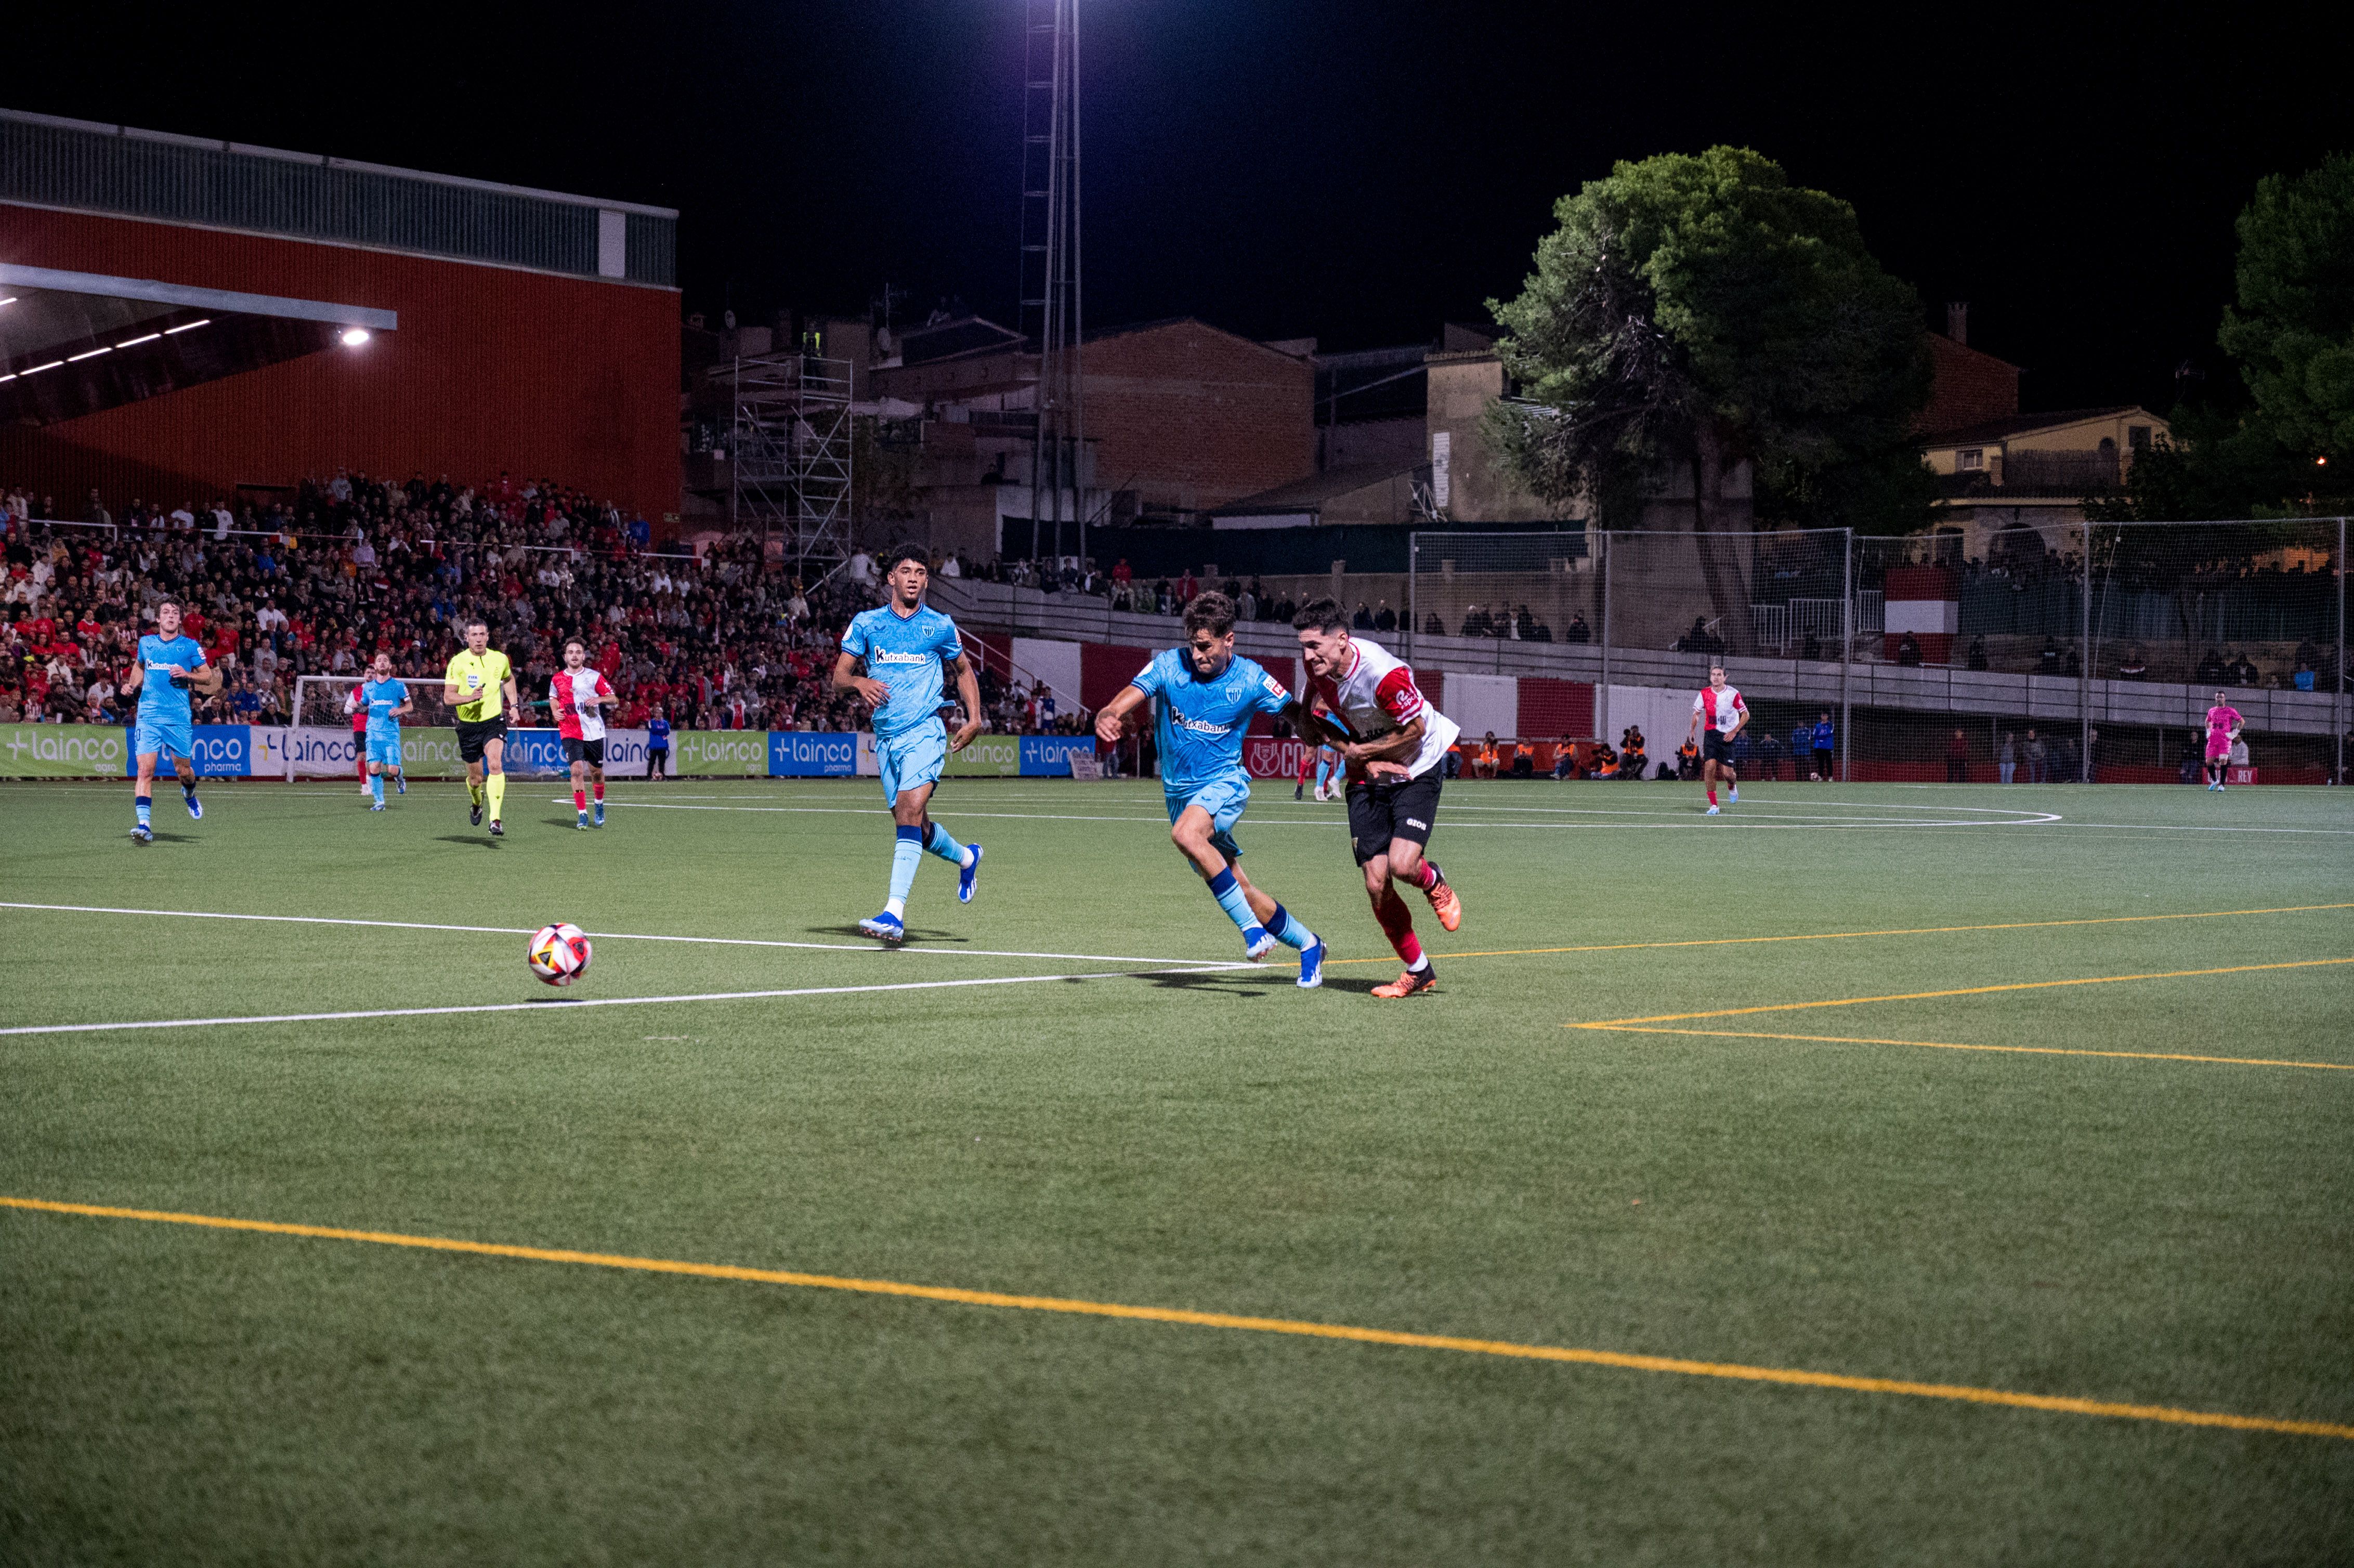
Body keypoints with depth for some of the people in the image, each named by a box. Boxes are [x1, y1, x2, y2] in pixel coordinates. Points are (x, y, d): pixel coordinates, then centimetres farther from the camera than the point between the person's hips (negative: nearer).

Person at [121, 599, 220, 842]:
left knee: (183, 770, 7)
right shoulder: (146, 643, 9)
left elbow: (208, 676, 6)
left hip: (179, 718, -1)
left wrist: (188, 675, -12)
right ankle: (144, 825, -16)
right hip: (148, 715, 1)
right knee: (145, 770, -12)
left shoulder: (190, 646, 2)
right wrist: (132, 685, 12)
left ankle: (189, 794, 44)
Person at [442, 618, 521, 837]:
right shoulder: (458, 663, -8)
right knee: (476, 777, 10)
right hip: (468, 725, 0)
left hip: (494, 721, 0)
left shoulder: (500, 659, 1)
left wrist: (514, 705, 17)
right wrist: (470, 697, -30)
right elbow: (448, 697, -13)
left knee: (495, 764, -24)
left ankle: (496, 820, -28)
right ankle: (477, 803, 47)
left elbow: (508, 679, 25)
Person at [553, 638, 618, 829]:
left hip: (594, 732, 0)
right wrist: (555, 711, 5)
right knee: (577, 770, -16)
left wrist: (599, 699, -19)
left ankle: (600, 805, 39)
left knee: (596, 772, 10)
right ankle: (582, 815, -11)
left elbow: (614, 699, 1)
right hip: (570, 732, 0)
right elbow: (553, 697, 25)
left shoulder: (594, 676, -1)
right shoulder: (557, 679, 5)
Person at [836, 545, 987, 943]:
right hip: (886, 737, 4)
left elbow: (964, 671, 20)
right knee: (916, 826, 10)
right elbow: (839, 675, 5)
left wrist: (974, 718, 8)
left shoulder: (940, 626, 6)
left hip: (925, 731, -4)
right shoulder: (866, 623, 7)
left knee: (909, 809, -23)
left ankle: (894, 913, -31)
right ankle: (965, 857, 44)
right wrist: (859, 682, -18)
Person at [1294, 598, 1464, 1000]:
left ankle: (1436, 883, 16)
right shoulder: (1318, 664, -10)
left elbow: (1415, 729, -19)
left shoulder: (1384, 673, -30)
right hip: (1367, 775, 6)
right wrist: (1355, 755, -8)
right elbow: (1314, 717, 7)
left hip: (1417, 767, -6)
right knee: (1376, 883, -5)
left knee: (1402, 865, -24)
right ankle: (1418, 971, 13)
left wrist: (1362, 751, -11)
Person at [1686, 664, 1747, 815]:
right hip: (1711, 734, 2)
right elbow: (1697, 713, 15)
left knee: (1727, 773, -6)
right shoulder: (1704, 693, 1)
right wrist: (1692, 731, 8)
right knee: (1709, 767, -15)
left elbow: (1746, 715, -1)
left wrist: (1734, 732, -10)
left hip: (1728, 736, -2)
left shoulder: (1733, 694, -7)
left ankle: (1733, 787, 34)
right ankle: (1713, 805, -8)